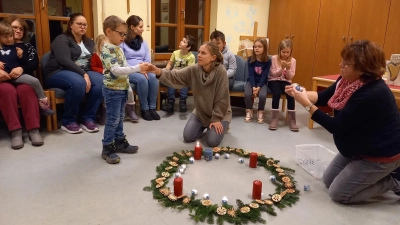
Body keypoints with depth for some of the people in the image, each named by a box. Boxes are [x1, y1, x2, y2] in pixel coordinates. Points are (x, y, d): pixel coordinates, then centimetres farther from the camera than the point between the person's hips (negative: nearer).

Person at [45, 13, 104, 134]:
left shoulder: (89, 42, 18)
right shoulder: (62, 39, -3)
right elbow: (65, 61, -20)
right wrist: (84, 74, -28)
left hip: (82, 72, 6)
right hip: (58, 73, -5)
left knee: (100, 80, -26)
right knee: (78, 82, -39)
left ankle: (88, 118, -19)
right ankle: (68, 121, -21)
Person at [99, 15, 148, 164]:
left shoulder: (118, 48, 11)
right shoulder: (107, 49, -19)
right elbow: (116, 70, -29)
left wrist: (139, 70, 13)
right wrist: (137, 68, -29)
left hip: (122, 88, 9)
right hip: (112, 90, -9)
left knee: (120, 118, 17)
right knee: (112, 120, -2)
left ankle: (120, 142, 30)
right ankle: (107, 149, 10)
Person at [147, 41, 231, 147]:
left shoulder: (221, 72, -27)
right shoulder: (194, 69, -15)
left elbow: (222, 98, -21)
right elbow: (174, 76, -24)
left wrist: (216, 119, -18)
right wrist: (159, 72, -43)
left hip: (219, 113, -4)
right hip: (200, 111, 4)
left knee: (212, 141, -15)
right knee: (188, 137, -2)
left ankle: (223, 126, 17)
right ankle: (204, 125, 28)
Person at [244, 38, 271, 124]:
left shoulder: (267, 61, -8)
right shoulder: (250, 59, -6)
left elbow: (264, 75, -12)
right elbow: (251, 74, -11)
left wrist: (259, 87, -25)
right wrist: (253, 87, -24)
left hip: (262, 82, -1)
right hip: (251, 81, 1)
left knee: (262, 95, -29)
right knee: (247, 94, -29)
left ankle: (260, 112, -1)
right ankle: (249, 111, -2)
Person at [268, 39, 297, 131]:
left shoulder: (292, 60, 1)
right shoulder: (274, 58, -4)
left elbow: (290, 77, -2)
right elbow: (273, 74, -7)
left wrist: (288, 68, -19)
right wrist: (282, 68, -20)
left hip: (286, 81, 2)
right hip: (274, 81, -2)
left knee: (291, 95, -28)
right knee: (276, 93, -33)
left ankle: (292, 120, -17)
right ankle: (274, 119, -24)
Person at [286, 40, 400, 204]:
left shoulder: (371, 94, -34)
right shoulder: (348, 80, -8)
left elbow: (336, 127, -29)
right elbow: (323, 97, 3)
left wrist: (307, 105, -29)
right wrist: (300, 93, -16)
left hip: (380, 155, -9)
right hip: (359, 148, 9)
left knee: (338, 193, -3)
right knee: (328, 180, 15)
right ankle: (375, 175, 22)